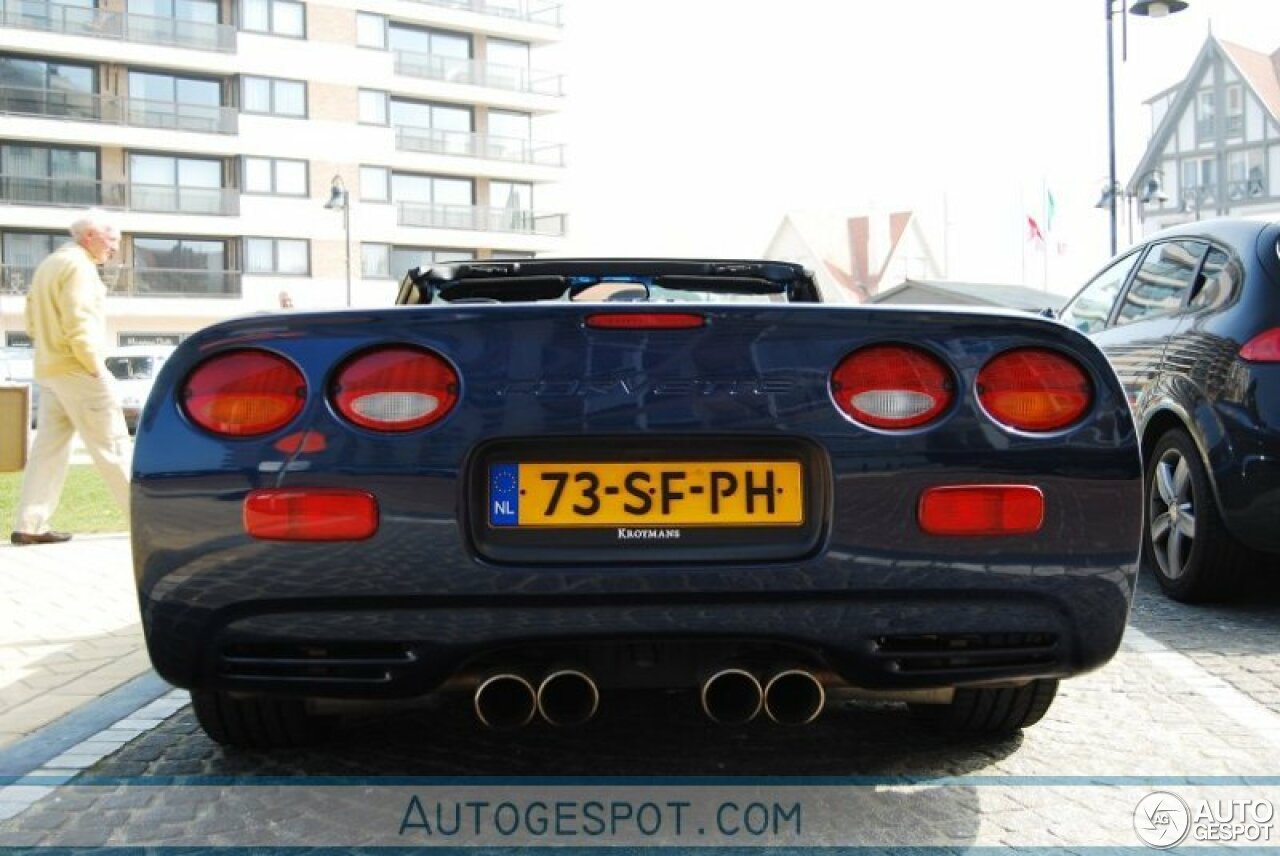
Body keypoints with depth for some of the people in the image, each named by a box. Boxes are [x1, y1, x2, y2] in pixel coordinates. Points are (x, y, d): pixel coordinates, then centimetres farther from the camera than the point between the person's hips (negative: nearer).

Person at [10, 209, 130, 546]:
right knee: (111, 444, -5)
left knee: (49, 447, 8)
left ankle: (29, 526, 6)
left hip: (49, 370, 9)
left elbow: (33, 321, 22)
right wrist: (96, 367, -15)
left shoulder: (49, 265, 20)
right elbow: (78, 324, -21)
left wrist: (51, 351, 17)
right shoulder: (78, 266, -12)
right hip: (77, 370, -9)